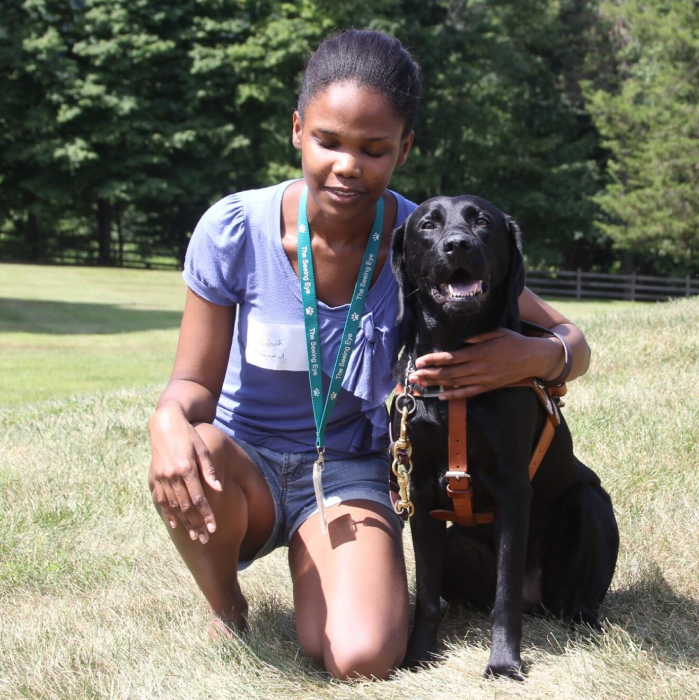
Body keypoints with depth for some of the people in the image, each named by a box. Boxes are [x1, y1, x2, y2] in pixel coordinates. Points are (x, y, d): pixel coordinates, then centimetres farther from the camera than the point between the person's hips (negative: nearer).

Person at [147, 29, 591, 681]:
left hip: (350, 473, 0)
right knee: (186, 466, -36)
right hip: (246, 459, 1)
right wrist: (169, 420, -33)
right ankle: (225, 608, -3)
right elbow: (197, 380, -7)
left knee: (363, 659, -26)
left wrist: (534, 356, -31)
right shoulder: (233, 229, -15)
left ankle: (317, 560, 11)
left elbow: (570, 343, -5)